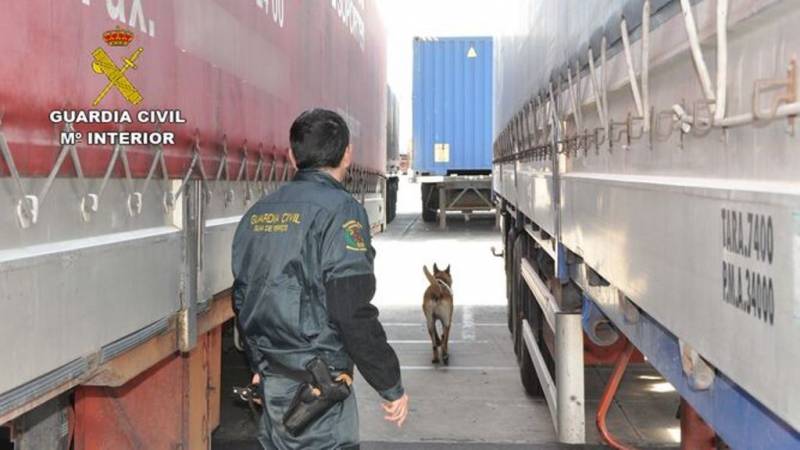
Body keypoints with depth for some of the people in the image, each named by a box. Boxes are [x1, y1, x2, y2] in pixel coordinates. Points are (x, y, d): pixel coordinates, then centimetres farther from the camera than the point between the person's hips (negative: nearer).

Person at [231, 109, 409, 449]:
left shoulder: (258, 212, 10)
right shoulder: (339, 209, -14)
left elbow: (243, 300, 17)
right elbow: (354, 313, -19)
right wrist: (392, 386, -11)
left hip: (270, 381, 8)